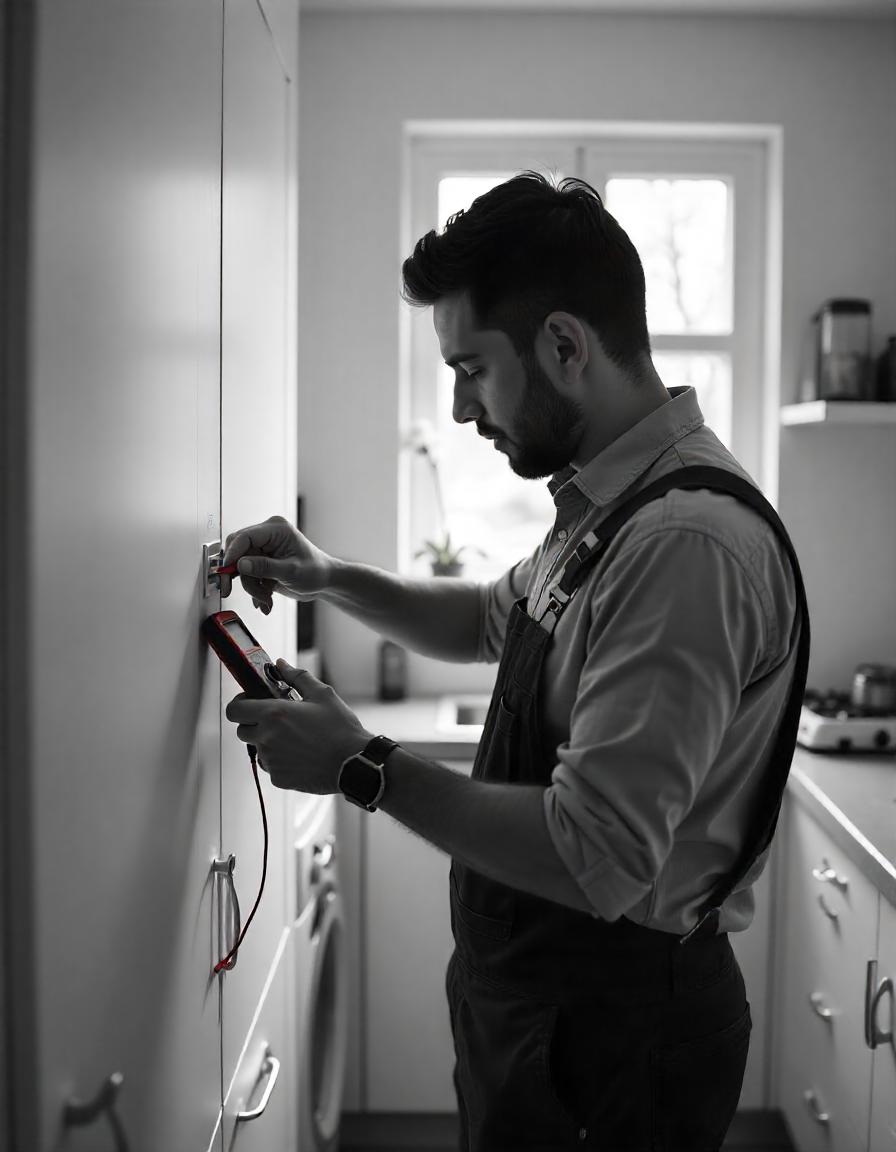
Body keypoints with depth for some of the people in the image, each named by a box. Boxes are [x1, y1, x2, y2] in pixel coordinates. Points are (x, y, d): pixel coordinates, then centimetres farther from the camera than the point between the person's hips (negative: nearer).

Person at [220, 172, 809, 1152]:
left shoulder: (686, 543, -29)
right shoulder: (605, 505, 3)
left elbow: (596, 860, -32)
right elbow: (492, 620, 21)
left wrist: (363, 767, -21)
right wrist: (328, 580, 7)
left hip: (615, 1030, -9)